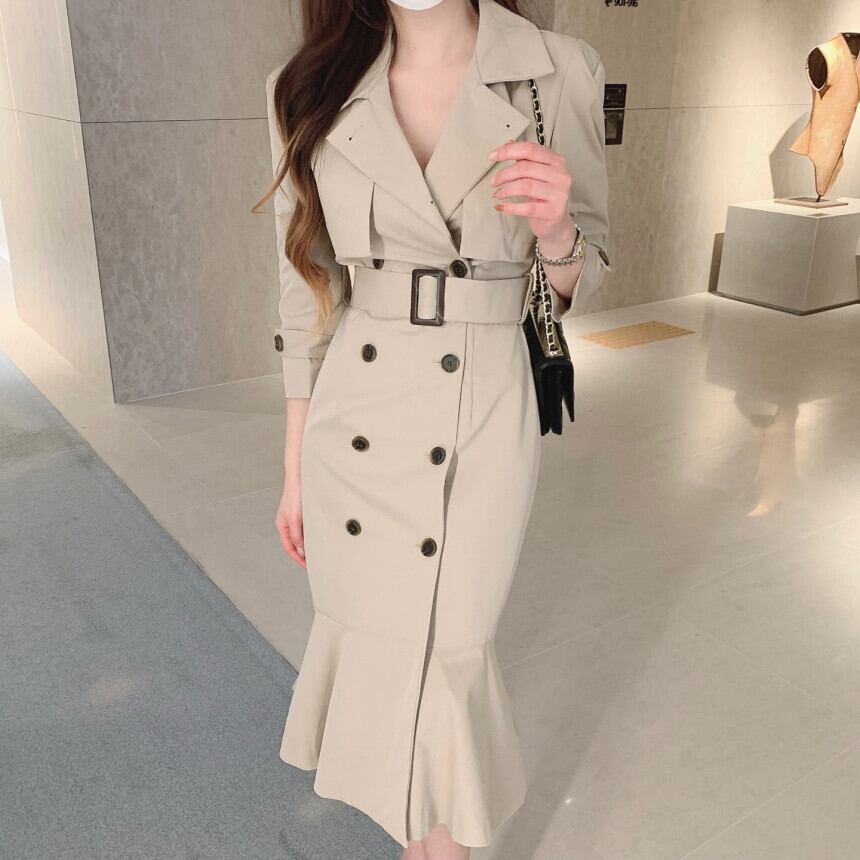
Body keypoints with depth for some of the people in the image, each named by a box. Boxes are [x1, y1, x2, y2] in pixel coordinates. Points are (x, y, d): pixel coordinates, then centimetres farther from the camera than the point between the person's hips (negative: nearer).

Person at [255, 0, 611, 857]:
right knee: (368, 634, 17)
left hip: (485, 417, -2)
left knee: (442, 656, 5)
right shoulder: (312, 89, -1)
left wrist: (555, 228, -21)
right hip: (354, 423, 3)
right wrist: (295, 467, 8)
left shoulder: (562, 72, -5)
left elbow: (579, 282, 3)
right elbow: (306, 288, 4)